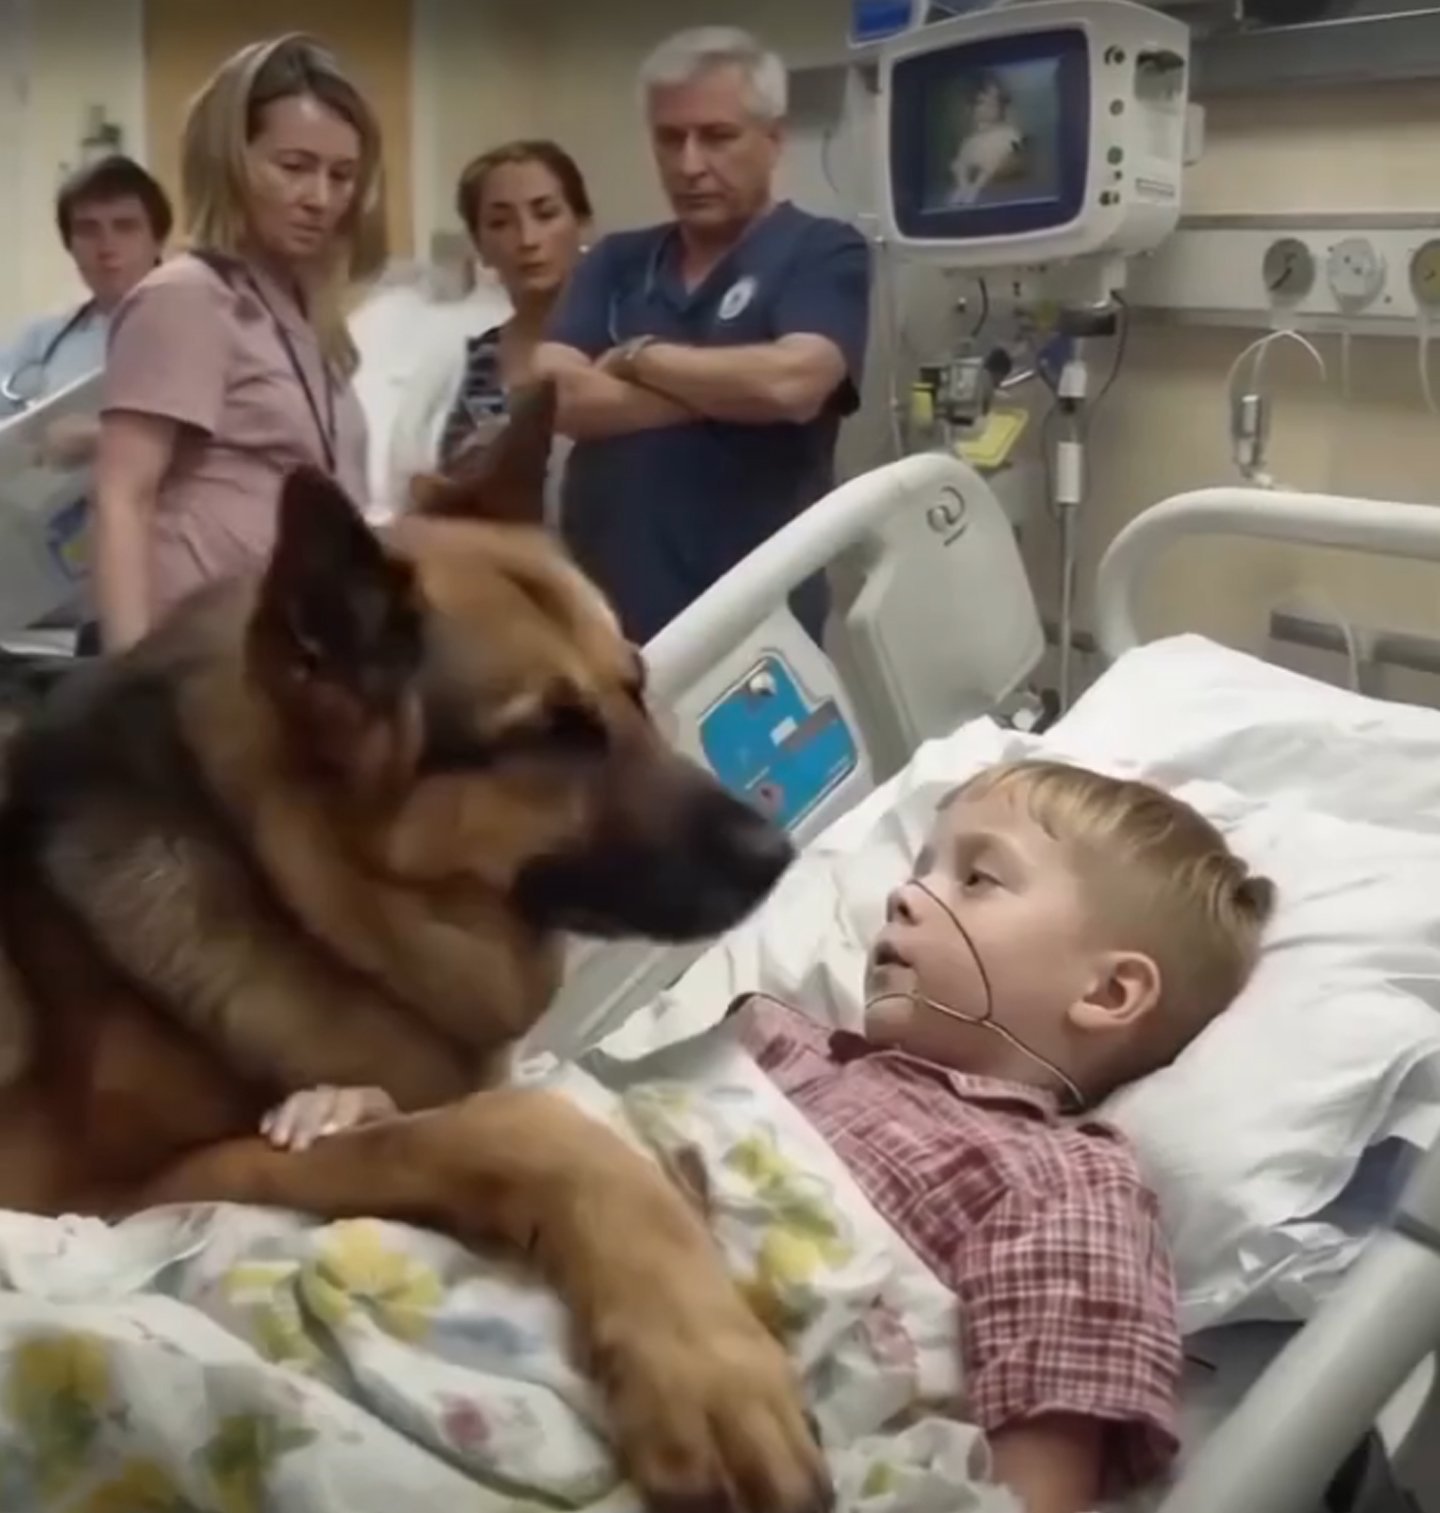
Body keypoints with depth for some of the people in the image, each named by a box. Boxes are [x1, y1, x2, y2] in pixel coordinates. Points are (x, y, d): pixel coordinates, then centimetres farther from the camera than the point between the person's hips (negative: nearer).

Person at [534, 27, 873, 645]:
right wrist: (726, 391, -11)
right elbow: (550, 397, -3)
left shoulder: (825, 253, -1)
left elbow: (789, 383, -20)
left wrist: (636, 358, -5)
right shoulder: (615, 262, 13)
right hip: (600, 614, 4)